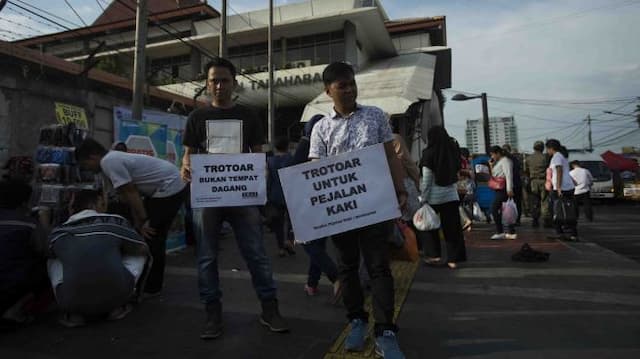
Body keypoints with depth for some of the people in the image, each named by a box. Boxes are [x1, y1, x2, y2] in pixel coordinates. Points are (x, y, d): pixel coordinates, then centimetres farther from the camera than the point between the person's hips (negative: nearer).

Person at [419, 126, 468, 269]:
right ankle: (453, 259, 11)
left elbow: (426, 180, -11)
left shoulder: (429, 154, -12)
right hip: (451, 195, 4)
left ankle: (434, 255, 15)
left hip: (434, 196, -3)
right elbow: (456, 172, 6)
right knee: (452, 227, 8)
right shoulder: (453, 151, 1)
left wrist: (423, 198, -6)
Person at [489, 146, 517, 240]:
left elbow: (509, 175, -18)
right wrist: (492, 166, 11)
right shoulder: (499, 162, 22)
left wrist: (509, 189, -26)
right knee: (503, 211, 10)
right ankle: (511, 232, 14)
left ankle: (499, 232, -8)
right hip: (500, 189, 10)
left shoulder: (505, 161, -8)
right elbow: (495, 174, 22)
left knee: (494, 208, -12)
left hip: (504, 189, -10)